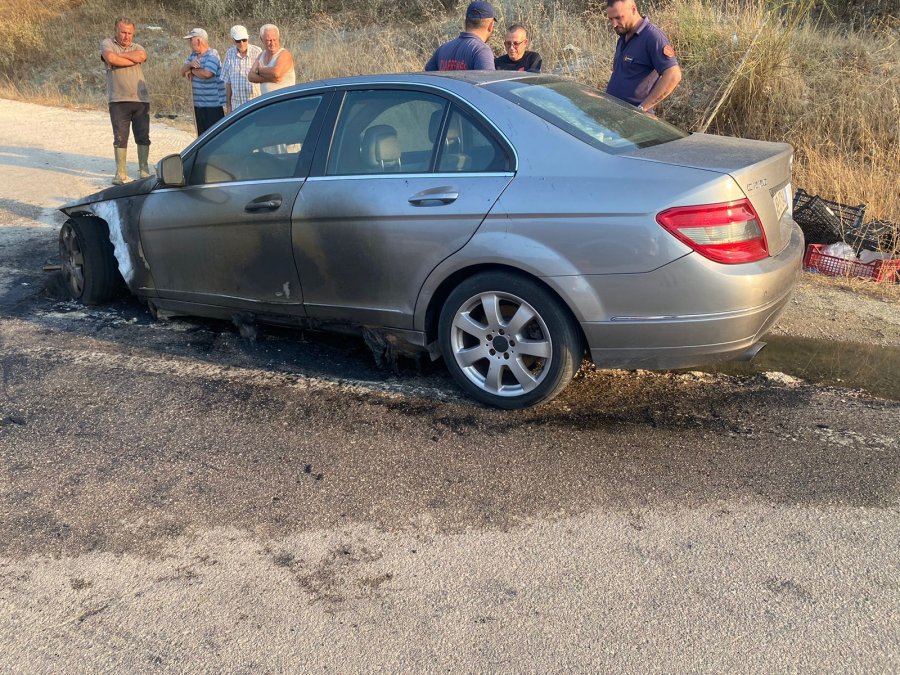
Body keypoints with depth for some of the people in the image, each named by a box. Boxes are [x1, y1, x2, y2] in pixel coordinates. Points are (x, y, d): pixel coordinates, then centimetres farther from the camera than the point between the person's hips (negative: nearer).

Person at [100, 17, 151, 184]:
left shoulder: (136, 47, 15)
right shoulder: (107, 43, 6)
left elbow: (142, 56, -9)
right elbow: (111, 58, -16)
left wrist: (119, 55, -8)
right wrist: (133, 60, -7)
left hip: (141, 99, 3)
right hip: (118, 100, -3)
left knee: (143, 137, 5)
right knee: (120, 138, 0)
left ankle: (144, 169, 15)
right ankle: (120, 173, 6)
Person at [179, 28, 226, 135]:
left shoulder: (212, 56, -11)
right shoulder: (193, 55, 16)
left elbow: (206, 73, -26)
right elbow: (183, 71, 11)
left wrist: (192, 70, -7)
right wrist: (190, 64, -11)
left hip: (214, 104, -8)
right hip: (199, 103, 8)